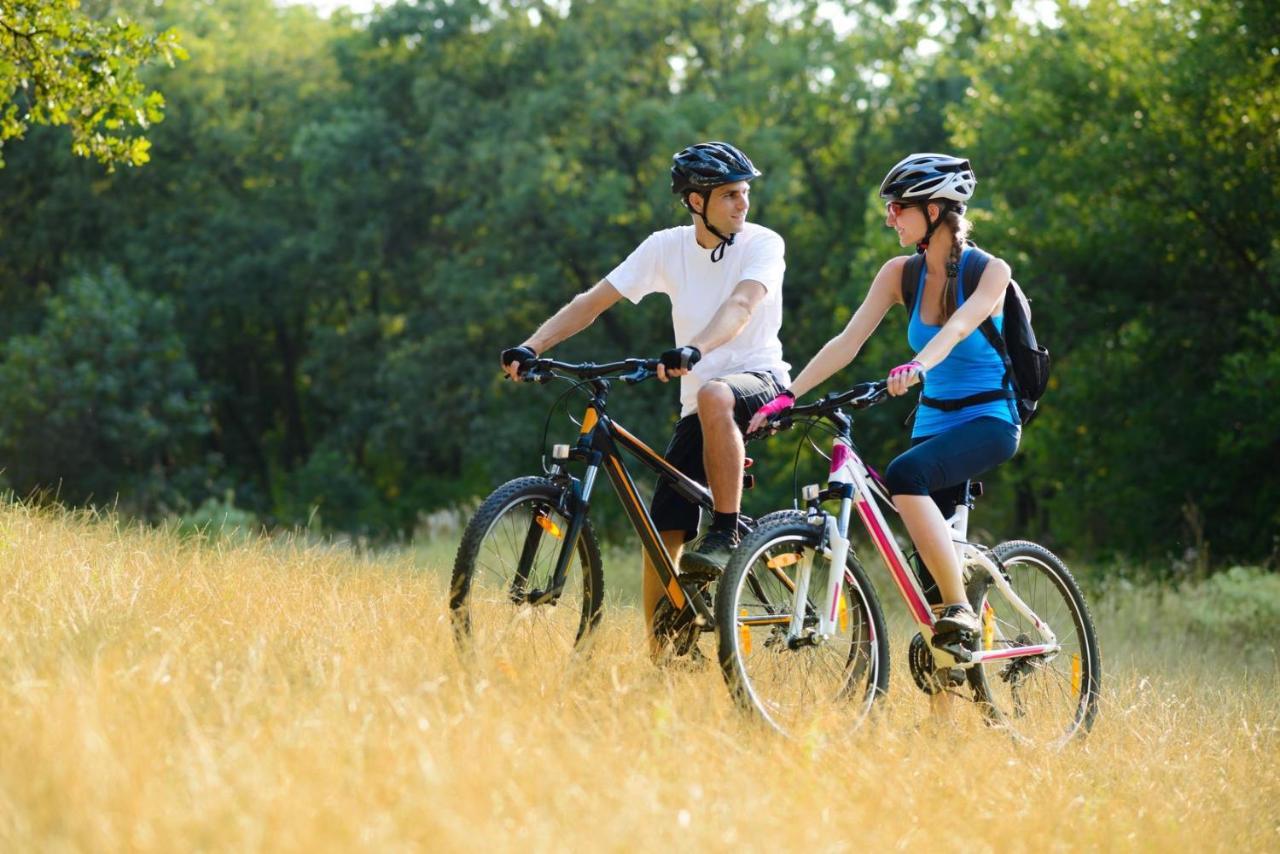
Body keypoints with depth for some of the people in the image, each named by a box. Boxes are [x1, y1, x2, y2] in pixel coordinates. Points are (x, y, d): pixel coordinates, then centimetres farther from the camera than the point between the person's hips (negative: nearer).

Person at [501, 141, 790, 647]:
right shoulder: (667, 247, 2)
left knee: (714, 395, -41)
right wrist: (531, 346, -16)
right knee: (662, 536, -4)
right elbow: (592, 301, -1)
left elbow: (741, 305, -28)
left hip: (760, 381, -4)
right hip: (698, 402, 4)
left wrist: (693, 350, -47)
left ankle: (726, 535, -30)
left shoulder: (762, 244, -8)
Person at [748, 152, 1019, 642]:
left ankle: (960, 610, -29)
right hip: (933, 421, 6)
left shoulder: (990, 271, -11)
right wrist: (786, 396, -20)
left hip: (989, 422, -6)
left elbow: (958, 327, -31)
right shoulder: (900, 274, 2)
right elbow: (848, 342, -7)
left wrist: (917, 367, -52)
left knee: (905, 475, -33)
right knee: (926, 564, 0)